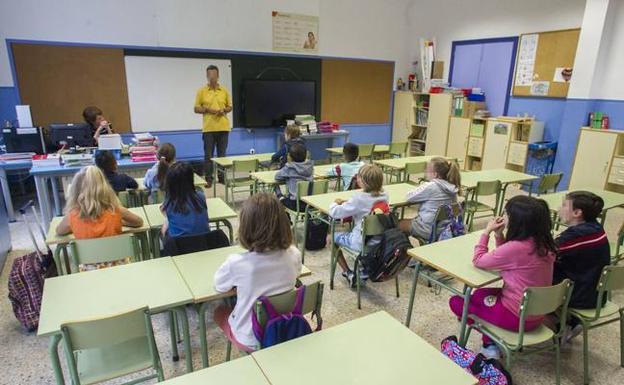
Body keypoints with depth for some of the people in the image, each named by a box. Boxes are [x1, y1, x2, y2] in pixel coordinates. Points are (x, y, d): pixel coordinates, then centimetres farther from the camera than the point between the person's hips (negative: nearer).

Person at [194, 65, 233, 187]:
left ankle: (222, 177, 17)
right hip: (208, 128, -2)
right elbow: (196, 109, 3)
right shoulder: (202, 91, 2)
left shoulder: (224, 91, 8)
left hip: (223, 127, 2)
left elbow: (230, 107, 14)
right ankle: (208, 179, 9)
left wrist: (224, 110, -7)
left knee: (222, 154, 8)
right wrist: (207, 109, -14)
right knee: (208, 155, 1)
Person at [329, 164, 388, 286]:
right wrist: (348, 203, 6)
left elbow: (334, 212, -20)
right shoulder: (384, 195, -4)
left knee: (333, 237, 16)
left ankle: (348, 273, 17)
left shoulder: (359, 198, -24)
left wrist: (336, 203, 1)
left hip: (361, 243, -7)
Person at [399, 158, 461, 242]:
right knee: (410, 220, 28)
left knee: (400, 223, 16)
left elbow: (409, 197, -12)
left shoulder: (430, 186, -23)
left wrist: (420, 187, 4)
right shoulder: (451, 187, -1)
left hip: (428, 230, -8)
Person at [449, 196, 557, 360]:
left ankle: (490, 345, 16)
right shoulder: (542, 243, -3)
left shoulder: (516, 248, -29)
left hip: (517, 317, -8)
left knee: (456, 302, 5)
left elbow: (478, 260, -15)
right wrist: (499, 235, -3)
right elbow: (505, 257, 10)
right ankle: (492, 342, 18)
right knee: (479, 294, 27)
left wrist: (487, 232, -8)